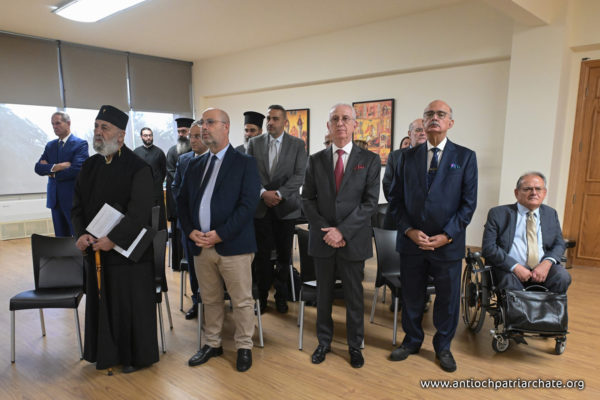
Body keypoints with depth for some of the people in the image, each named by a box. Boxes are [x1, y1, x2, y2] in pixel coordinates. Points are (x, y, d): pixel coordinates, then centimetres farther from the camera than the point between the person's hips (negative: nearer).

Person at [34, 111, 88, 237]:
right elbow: (38, 167, 4)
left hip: (73, 199, -6)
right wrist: (56, 167, -15)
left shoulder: (80, 144, -5)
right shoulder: (50, 145, 14)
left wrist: (51, 172, -6)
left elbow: (76, 169, -18)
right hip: (55, 199, 6)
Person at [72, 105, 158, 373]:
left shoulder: (137, 168, -12)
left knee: (131, 304, 6)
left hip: (129, 250, -6)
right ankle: (107, 353, 34)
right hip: (96, 249, 6)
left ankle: (135, 355, 25)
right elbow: (78, 205, 8)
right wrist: (81, 234, -8)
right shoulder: (90, 166, 8)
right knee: (101, 302, 15)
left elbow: (139, 212, -17)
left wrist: (113, 239, -21)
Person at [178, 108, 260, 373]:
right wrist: (190, 231, -3)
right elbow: (182, 201, 15)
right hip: (201, 246, 5)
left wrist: (220, 234, -17)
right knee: (210, 300, 17)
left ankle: (244, 347, 24)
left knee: (242, 300, 6)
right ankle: (212, 344, 34)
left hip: (233, 245, -5)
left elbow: (248, 203, -13)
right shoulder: (195, 166, 14)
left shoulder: (245, 163, -4)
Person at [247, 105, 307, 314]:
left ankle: (281, 296, 22)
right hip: (261, 207, 1)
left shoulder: (297, 144, 2)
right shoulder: (254, 143, 6)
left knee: (284, 255, 7)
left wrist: (279, 193, -15)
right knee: (261, 255, 5)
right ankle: (261, 296, 19)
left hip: (286, 207, -1)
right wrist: (263, 192, -13)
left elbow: (299, 175, -5)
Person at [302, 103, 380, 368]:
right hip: (322, 240, 2)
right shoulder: (315, 160, 5)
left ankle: (355, 346, 30)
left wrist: (343, 231, -16)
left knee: (354, 296, 11)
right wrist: (325, 230, -10)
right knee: (323, 295, 14)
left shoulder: (370, 160, -1)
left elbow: (370, 202, -8)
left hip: (354, 240, -2)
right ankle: (324, 342, 33)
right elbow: (307, 200, 3)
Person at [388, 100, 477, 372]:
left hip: (448, 243, -1)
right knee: (411, 296, 13)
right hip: (411, 241, 1)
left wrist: (447, 235, -12)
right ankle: (412, 341, 35)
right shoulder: (408, 156, 5)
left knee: (448, 298, 12)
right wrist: (409, 230, -9)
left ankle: (443, 347, 34)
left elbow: (468, 203, -3)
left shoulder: (465, 157, 0)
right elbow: (397, 198, 4)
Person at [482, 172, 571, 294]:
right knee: (511, 282, -34)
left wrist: (547, 263, -9)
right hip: (509, 268, -4)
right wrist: (515, 267, -17)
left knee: (562, 277, -25)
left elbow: (559, 244, 13)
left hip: (542, 267, 4)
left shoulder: (551, 214, 15)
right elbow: (488, 247, -6)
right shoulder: (498, 214, 1)